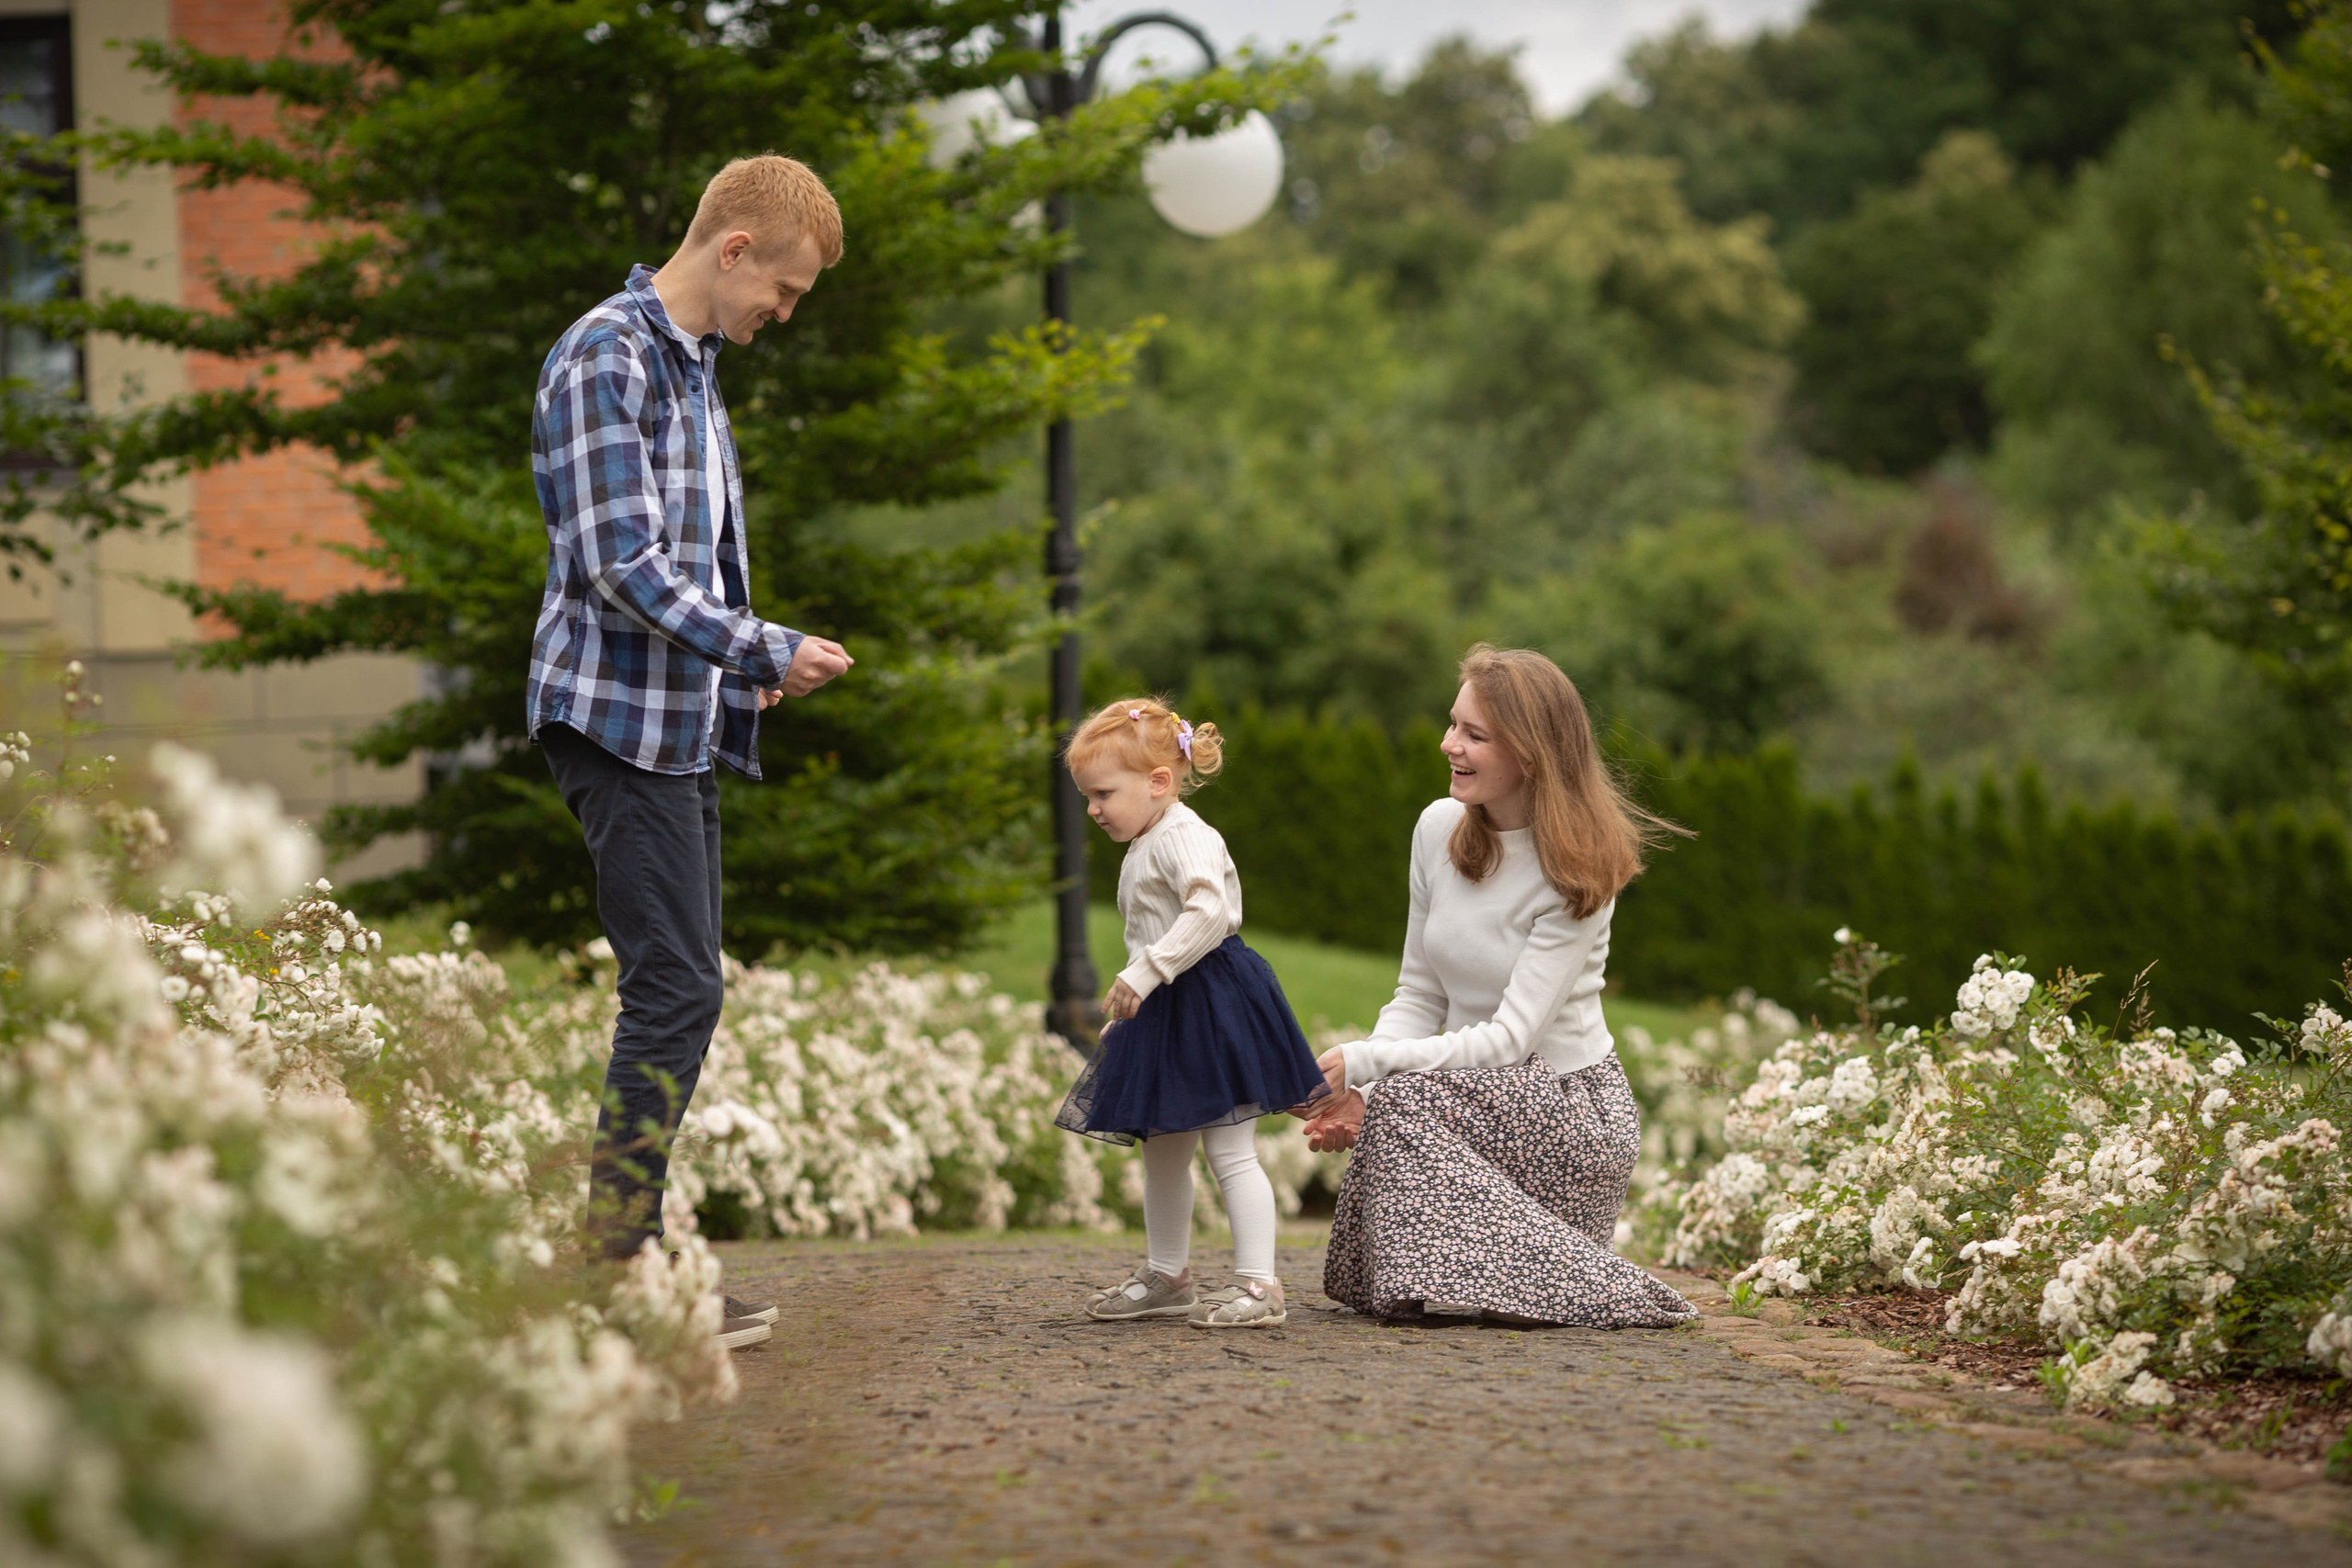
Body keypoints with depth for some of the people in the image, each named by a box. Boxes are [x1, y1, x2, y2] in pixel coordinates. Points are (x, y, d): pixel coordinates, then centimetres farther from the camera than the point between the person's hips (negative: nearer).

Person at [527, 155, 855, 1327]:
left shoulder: (693, 366, 18)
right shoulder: (607, 358, -13)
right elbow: (621, 566, -20)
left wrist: (751, 665, 12)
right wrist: (766, 655, -16)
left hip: (685, 726, 10)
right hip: (622, 718, -10)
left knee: (676, 989, 8)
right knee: (677, 989, -12)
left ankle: (627, 1268, 12)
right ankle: (615, 1267, -9)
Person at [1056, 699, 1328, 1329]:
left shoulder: (1184, 837, -16)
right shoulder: (1144, 849, 17)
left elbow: (1208, 913, -32)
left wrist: (1145, 973, -33)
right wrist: (1130, 1001, 23)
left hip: (1212, 1007, -11)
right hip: (1168, 1015, 11)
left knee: (1230, 1152, -9)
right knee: (1162, 1153, 18)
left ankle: (1258, 1285, -7)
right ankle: (1165, 1277, 29)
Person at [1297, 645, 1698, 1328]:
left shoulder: (1576, 875, -18)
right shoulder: (1440, 829, 1)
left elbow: (1511, 1039, -23)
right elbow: (1419, 996, 5)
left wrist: (1363, 1063, -28)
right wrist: (1354, 1087, -13)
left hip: (1567, 1106, -7)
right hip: (1476, 1101, 7)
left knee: (1406, 1104, -30)